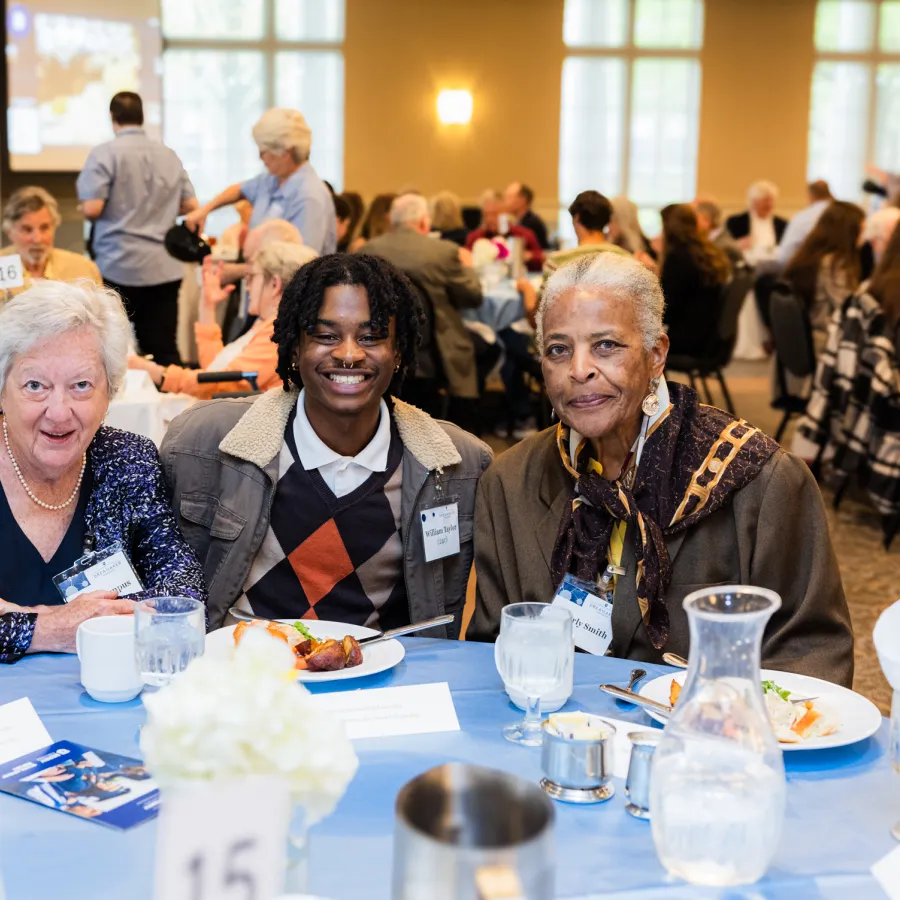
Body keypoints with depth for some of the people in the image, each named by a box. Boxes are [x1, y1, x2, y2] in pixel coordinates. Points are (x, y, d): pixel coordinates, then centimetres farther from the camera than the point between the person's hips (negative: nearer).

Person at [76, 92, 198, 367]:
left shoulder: (105, 153, -6)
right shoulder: (169, 155, 9)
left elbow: (91, 209, -13)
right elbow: (190, 206, 12)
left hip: (120, 267, -4)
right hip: (166, 268, 4)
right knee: (164, 350, 4)